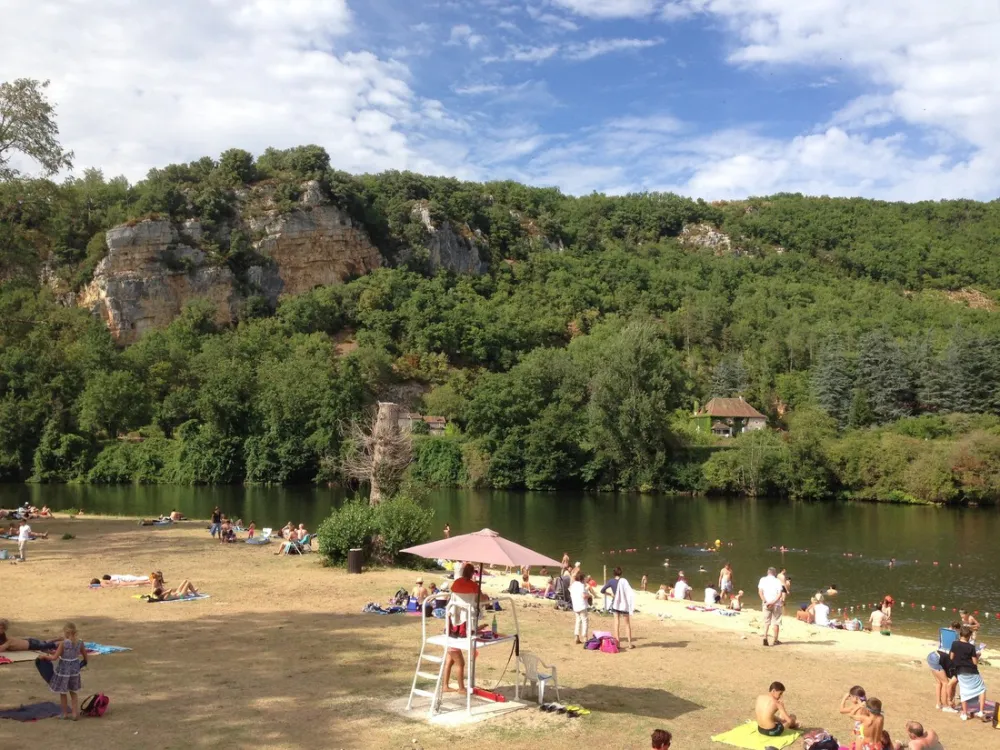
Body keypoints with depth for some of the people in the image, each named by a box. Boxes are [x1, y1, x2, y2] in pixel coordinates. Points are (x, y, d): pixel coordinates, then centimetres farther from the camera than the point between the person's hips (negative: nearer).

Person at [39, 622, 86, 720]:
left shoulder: (63, 643, -21)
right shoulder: (80, 642, -7)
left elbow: (54, 657, -20)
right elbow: (85, 657, 3)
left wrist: (44, 656, -4)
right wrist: (83, 662, 24)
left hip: (63, 670, -4)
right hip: (75, 670, 4)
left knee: (63, 693, 14)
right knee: (74, 692, 19)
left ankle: (64, 714, 25)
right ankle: (75, 713, 18)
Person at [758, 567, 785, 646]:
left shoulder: (763, 580, 4)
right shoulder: (777, 581, 0)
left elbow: (760, 591, -7)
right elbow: (780, 594, -11)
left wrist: (764, 601, -12)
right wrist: (773, 602, -16)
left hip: (766, 604, 1)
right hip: (776, 604, -1)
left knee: (766, 621, 7)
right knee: (776, 622, 10)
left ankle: (765, 637, -12)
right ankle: (775, 640, 16)